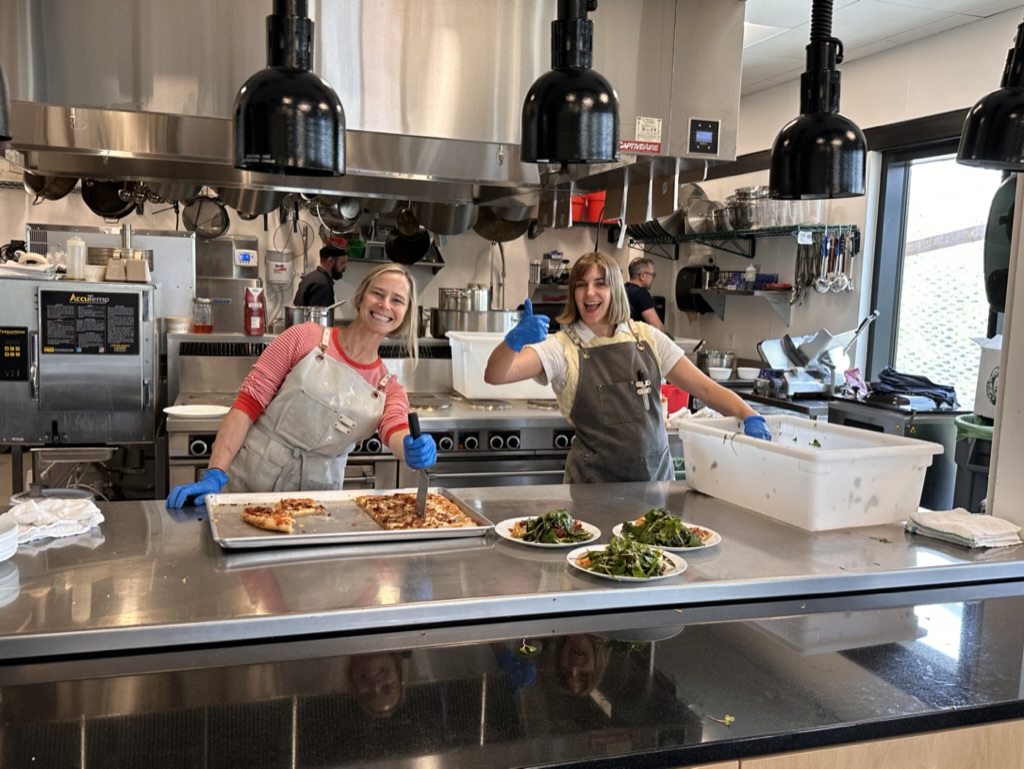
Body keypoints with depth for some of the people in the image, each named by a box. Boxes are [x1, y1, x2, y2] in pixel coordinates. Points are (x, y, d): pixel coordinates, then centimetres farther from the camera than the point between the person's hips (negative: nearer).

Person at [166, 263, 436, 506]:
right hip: (250, 480, -3)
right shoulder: (306, 338, -2)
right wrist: (214, 476, -14)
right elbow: (248, 404, -4)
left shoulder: (390, 390, 7)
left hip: (314, 501, 3)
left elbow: (396, 433, -12)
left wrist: (415, 451, -36)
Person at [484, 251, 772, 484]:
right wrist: (514, 340, -39)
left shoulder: (648, 338, 2)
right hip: (594, 484, -3)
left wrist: (749, 415, -15)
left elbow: (705, 387, 1)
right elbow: (495, 376, -19)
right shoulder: (562, 348, -7)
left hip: (657, 475, 3)